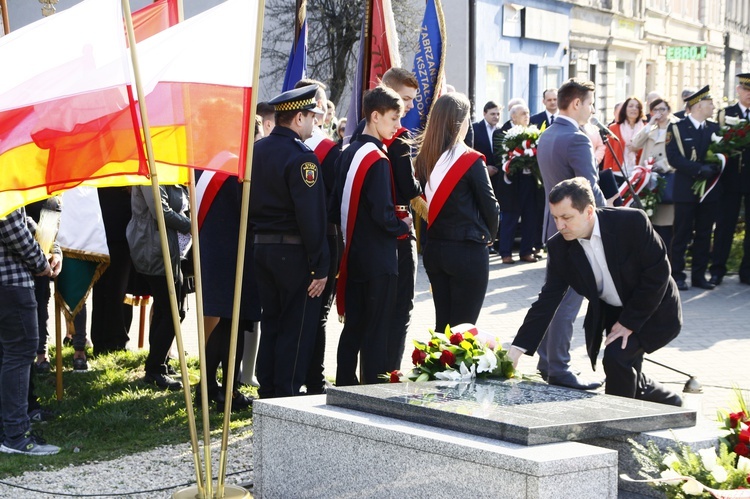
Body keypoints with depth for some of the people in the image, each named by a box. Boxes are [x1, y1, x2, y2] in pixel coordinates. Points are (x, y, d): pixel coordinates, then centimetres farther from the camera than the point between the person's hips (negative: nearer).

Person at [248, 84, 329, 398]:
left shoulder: (257, 149, 9)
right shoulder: (300, 157, -16)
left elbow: (248, 202, 16)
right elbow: (311, 216, -20)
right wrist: (320, 266, -16)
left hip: (261, 249, 8)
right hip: (294, 253, -8)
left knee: (270, 324, 14)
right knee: (296, 330, 0)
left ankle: (267, 396, 20)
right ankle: (286, 399, 2)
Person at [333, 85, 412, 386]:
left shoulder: (348, 154, 8)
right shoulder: (377, 160, -18)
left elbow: (339, 203, 13)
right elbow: (383, 215, -22)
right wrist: (405, 226, -5)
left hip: (353, 254, 8)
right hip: (379, 259, -8)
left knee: (352, 327, 14)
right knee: (377, 332, -2)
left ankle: (344, 389, 20)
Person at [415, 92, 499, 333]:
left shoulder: (424, 158, 1)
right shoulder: (471, 161, -13)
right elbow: (489, 205, -7)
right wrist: (489, 235, 11)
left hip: (434, 249, 5)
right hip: (468, 252, -5)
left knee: (442, 323, 14)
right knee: (463, 328, 1)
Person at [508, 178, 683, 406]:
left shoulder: (632, 222, -26)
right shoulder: (559, 247, -13)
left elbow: (657, 271, -21)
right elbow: (547, 301, -13)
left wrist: (629, 322, -20)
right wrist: (517, 349, -22)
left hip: (652, 312, -5)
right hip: (609, 314, 6)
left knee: (617, 356, -24)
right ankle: (668, 401, 36)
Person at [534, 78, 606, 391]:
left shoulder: (546, 137, 11)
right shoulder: (577, 139, -19)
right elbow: (591, 191, -21)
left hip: (554, 226, 10)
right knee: (568, 301, -5)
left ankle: (546, 362, 23)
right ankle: (559, 369, -1)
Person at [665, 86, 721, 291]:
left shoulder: (715, 128, 11)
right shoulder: (677, 128, -3)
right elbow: (674, 158, -13)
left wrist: (714, 169, -15)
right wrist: (699, 169, -22)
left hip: (710, 189, 5)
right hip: (686, 190, -4)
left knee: (704, 234, 8)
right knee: (682, 234, -1)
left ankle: (699, 275, 15)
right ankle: (677, 275, 6)